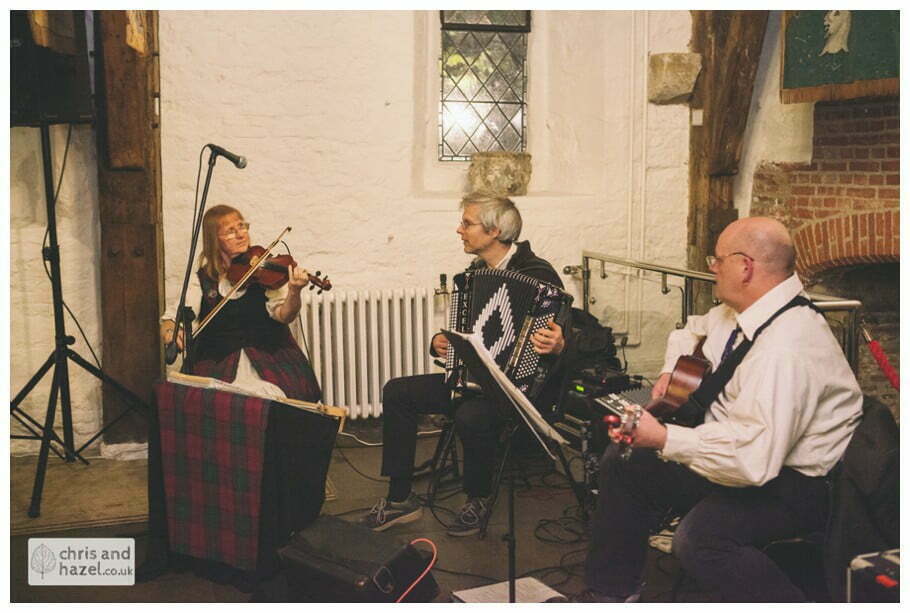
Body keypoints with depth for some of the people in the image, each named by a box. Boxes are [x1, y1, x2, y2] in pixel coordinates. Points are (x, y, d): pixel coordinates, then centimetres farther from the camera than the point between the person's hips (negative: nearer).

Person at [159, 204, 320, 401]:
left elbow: (283, 315, -8)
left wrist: (294, 292, -30)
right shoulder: (202, 279, 8)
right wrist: (169, 331, -22)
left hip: (266, 354, -1)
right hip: (217, 363, 1)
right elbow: (173, 318, 3)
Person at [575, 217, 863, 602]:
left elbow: (753, 459, -37)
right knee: (622, 462, 9)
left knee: (697, 537, -34)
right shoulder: (736, 313, 2)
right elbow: (692, 332, 27)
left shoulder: (784, 348, -29)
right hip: (738, 450, 10)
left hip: (793, 484, -10)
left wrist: (663, 439, -32)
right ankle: (612, 593, 23)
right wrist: (672, 370, 8)